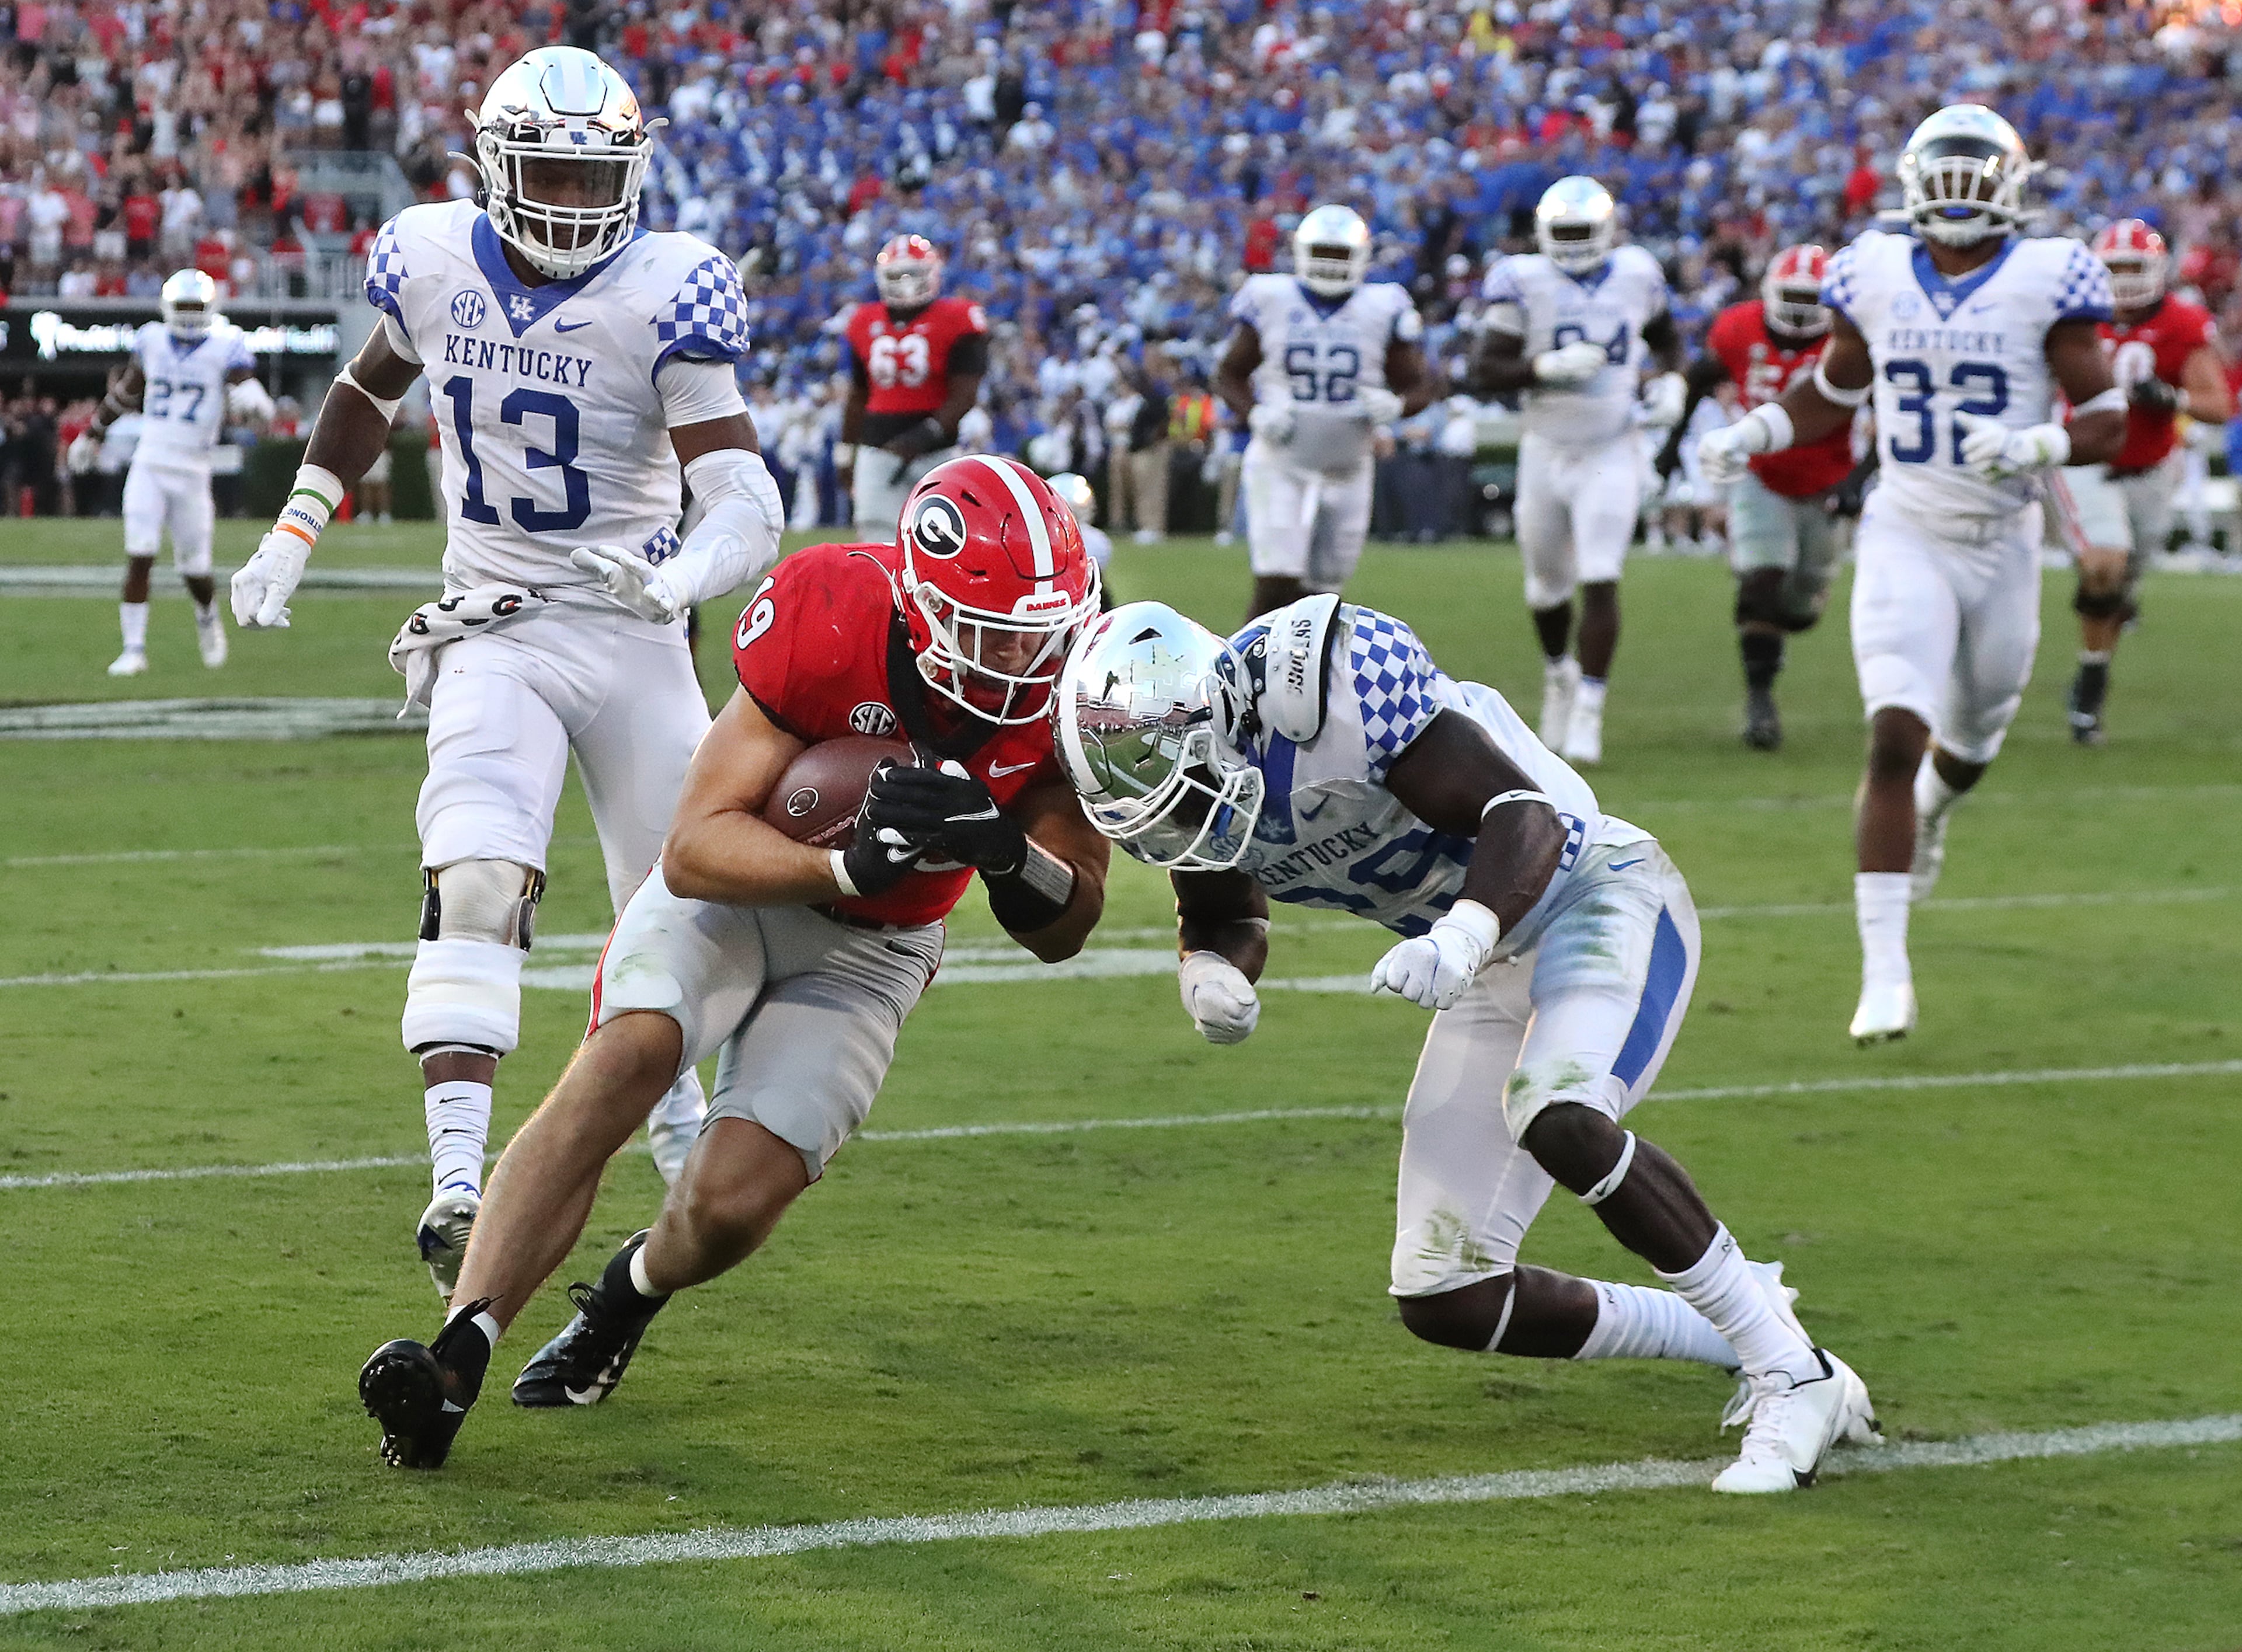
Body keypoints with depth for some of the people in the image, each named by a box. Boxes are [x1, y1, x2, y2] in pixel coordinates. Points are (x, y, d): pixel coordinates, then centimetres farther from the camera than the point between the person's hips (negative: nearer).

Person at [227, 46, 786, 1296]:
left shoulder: (665, 297, -14)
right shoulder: (433, 266, -3)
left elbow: (751, 506, -22)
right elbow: (370, 390, 22)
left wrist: (683, 576, -42)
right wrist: (294, 532, 19)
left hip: (636, 637, 0)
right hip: (496, 637, 0)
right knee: (478, 887, -22)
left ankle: (679, 1125, 42)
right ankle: (458, 1186, -29)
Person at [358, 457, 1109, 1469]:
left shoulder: (1065, 677, -21)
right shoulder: (828, 616, -30)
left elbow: (1064, 931, -9)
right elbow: (694, 851, -27)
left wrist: (1003, 851, -31)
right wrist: (851, 864, -43)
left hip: (871, 947, 2)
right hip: (740, 883, -2)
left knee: (731, 1205, -15)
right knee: (622, 1062, -31)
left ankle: (632, 1289, 22)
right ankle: (455, 1358, -34)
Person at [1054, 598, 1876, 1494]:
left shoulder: (1324, 680, -29)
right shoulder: (1174, 781, -8)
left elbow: (1525, 815, -29)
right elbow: (1225, 916, 11)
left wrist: (1464, 935, -47)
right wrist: (1212, 976, -12)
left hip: (1597, 891, -8)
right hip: (1496, 966, 8)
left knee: (1558, 1119, -36)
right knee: (1447, 1301, 1)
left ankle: (1792, 1374, -21)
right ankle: (1731, 1333, 18)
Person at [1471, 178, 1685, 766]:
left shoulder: (1636, 275, 0)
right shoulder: (1525, 282, -8)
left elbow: (1666, 338, 19)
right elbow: (1487, 373, -12)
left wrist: (1671, 383, 0)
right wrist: (1548, 368, -27)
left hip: (1611, 456, 0)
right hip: (1547, 453, 0)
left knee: (1600, 583, -13)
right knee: (1547, 586, 14)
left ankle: (1588, 711, -9)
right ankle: (1559, 674, 42)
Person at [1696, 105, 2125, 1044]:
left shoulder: (2046, 280, -8)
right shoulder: (1878, 276, -1)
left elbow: (2107, 424, -7)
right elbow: (1833, 388, 16)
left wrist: (2036, 447, -27)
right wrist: (1754, 433, 0)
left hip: (2004, 542, 1)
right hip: (1906, 536, -1)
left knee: (1974, 737, 19)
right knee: (1895, 740, -16)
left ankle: (1932, 805, 60)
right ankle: (1885, 974, -17)